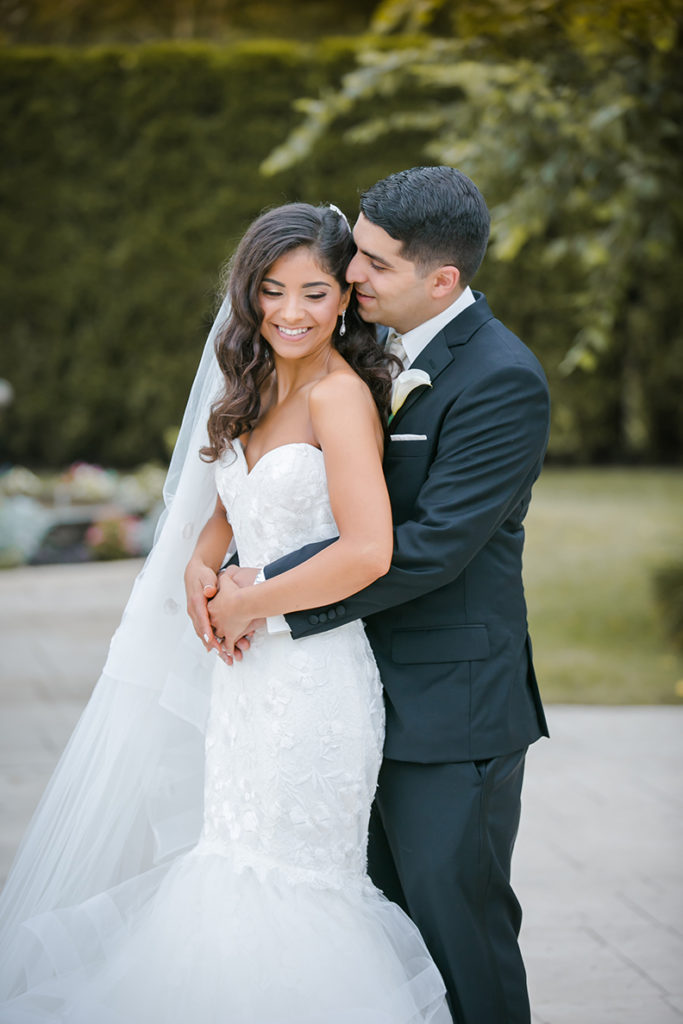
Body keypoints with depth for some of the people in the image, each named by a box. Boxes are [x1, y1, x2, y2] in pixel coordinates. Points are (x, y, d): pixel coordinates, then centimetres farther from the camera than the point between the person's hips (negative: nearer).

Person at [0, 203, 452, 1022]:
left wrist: (249, 606, -13)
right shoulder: (258, 390, 11)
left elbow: (368, 553, -25)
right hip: (250, 672, 8)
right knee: (237, 872, 13)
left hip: (314, 675, -8)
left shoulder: (339, 394, -15)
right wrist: (198, 577, -3)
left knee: (282, 886, -1)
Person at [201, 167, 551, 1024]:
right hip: (376, 695, 9)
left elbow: (433, 546, -24)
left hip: (450, 707, -8)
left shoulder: (501, 381, -18)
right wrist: (231, 568, -5)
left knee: (458, 930, 2)